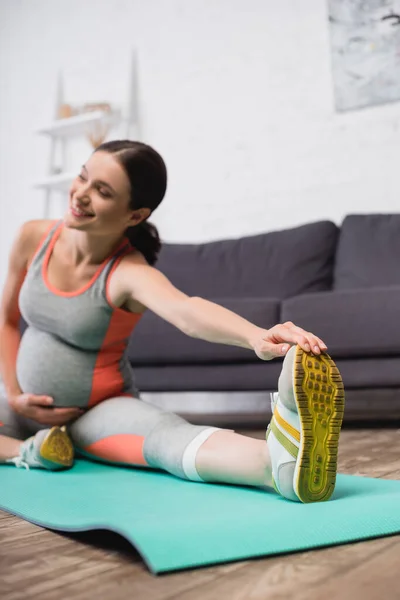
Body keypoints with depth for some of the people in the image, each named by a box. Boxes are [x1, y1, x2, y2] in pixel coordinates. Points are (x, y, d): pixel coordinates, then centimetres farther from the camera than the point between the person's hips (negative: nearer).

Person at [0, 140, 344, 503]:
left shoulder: (130, 273, -26)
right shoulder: (34, 238, -10)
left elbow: (185, 310, -50)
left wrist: (256, 335, -71)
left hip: (102, 410, -5)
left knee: (167, 437, -38)